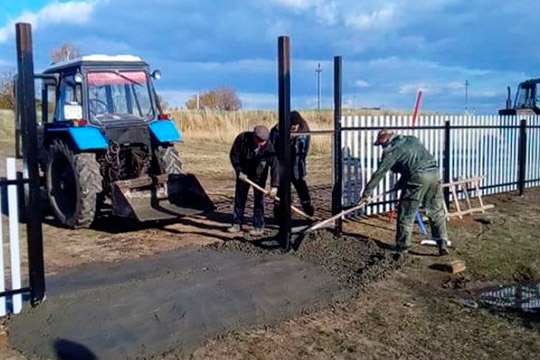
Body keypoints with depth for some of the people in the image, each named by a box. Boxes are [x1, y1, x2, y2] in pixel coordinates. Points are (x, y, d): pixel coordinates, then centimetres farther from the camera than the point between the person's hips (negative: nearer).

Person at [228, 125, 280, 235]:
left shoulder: (268, 147, -29)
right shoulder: (242, 138, -26)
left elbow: (275, 165, -29)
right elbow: (234, 155, -14)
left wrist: (274, 186, -34)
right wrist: (239, 171, -16)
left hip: (259, 175, -2)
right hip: (243, 173, 2)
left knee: (259, 198, -3)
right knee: (239, 197, 7)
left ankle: (259, 226, 5)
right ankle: (237, 223, 18)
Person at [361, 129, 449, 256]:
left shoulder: (392, 150, 2)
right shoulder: (412, 140, 24)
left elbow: (379, 172, 1)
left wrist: (367, 192, 6)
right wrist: (400, 184, 33)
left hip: (418, 178, -7)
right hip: (434, 174, 7)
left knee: (406, 214, 6)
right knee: (437, 212, 14)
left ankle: (402, 247, 13)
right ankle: (443, 244, 11)